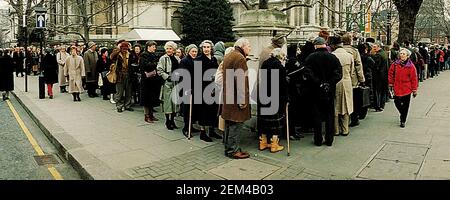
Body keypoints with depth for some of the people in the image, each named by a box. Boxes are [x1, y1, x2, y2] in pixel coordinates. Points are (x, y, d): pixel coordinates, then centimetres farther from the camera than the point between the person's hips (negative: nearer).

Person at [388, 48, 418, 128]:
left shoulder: (411, 66, -8)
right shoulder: (395, 64, -1)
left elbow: (414, 78, -5)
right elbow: (391, 73, 11)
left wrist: (414, 90, -4)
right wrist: (391, 83, 8)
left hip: (407, 88, -2)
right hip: (397, 88, 2)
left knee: (405, 105, 4)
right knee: (397, 102, 0)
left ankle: (403, 121, 17)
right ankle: (402, 114, 30)